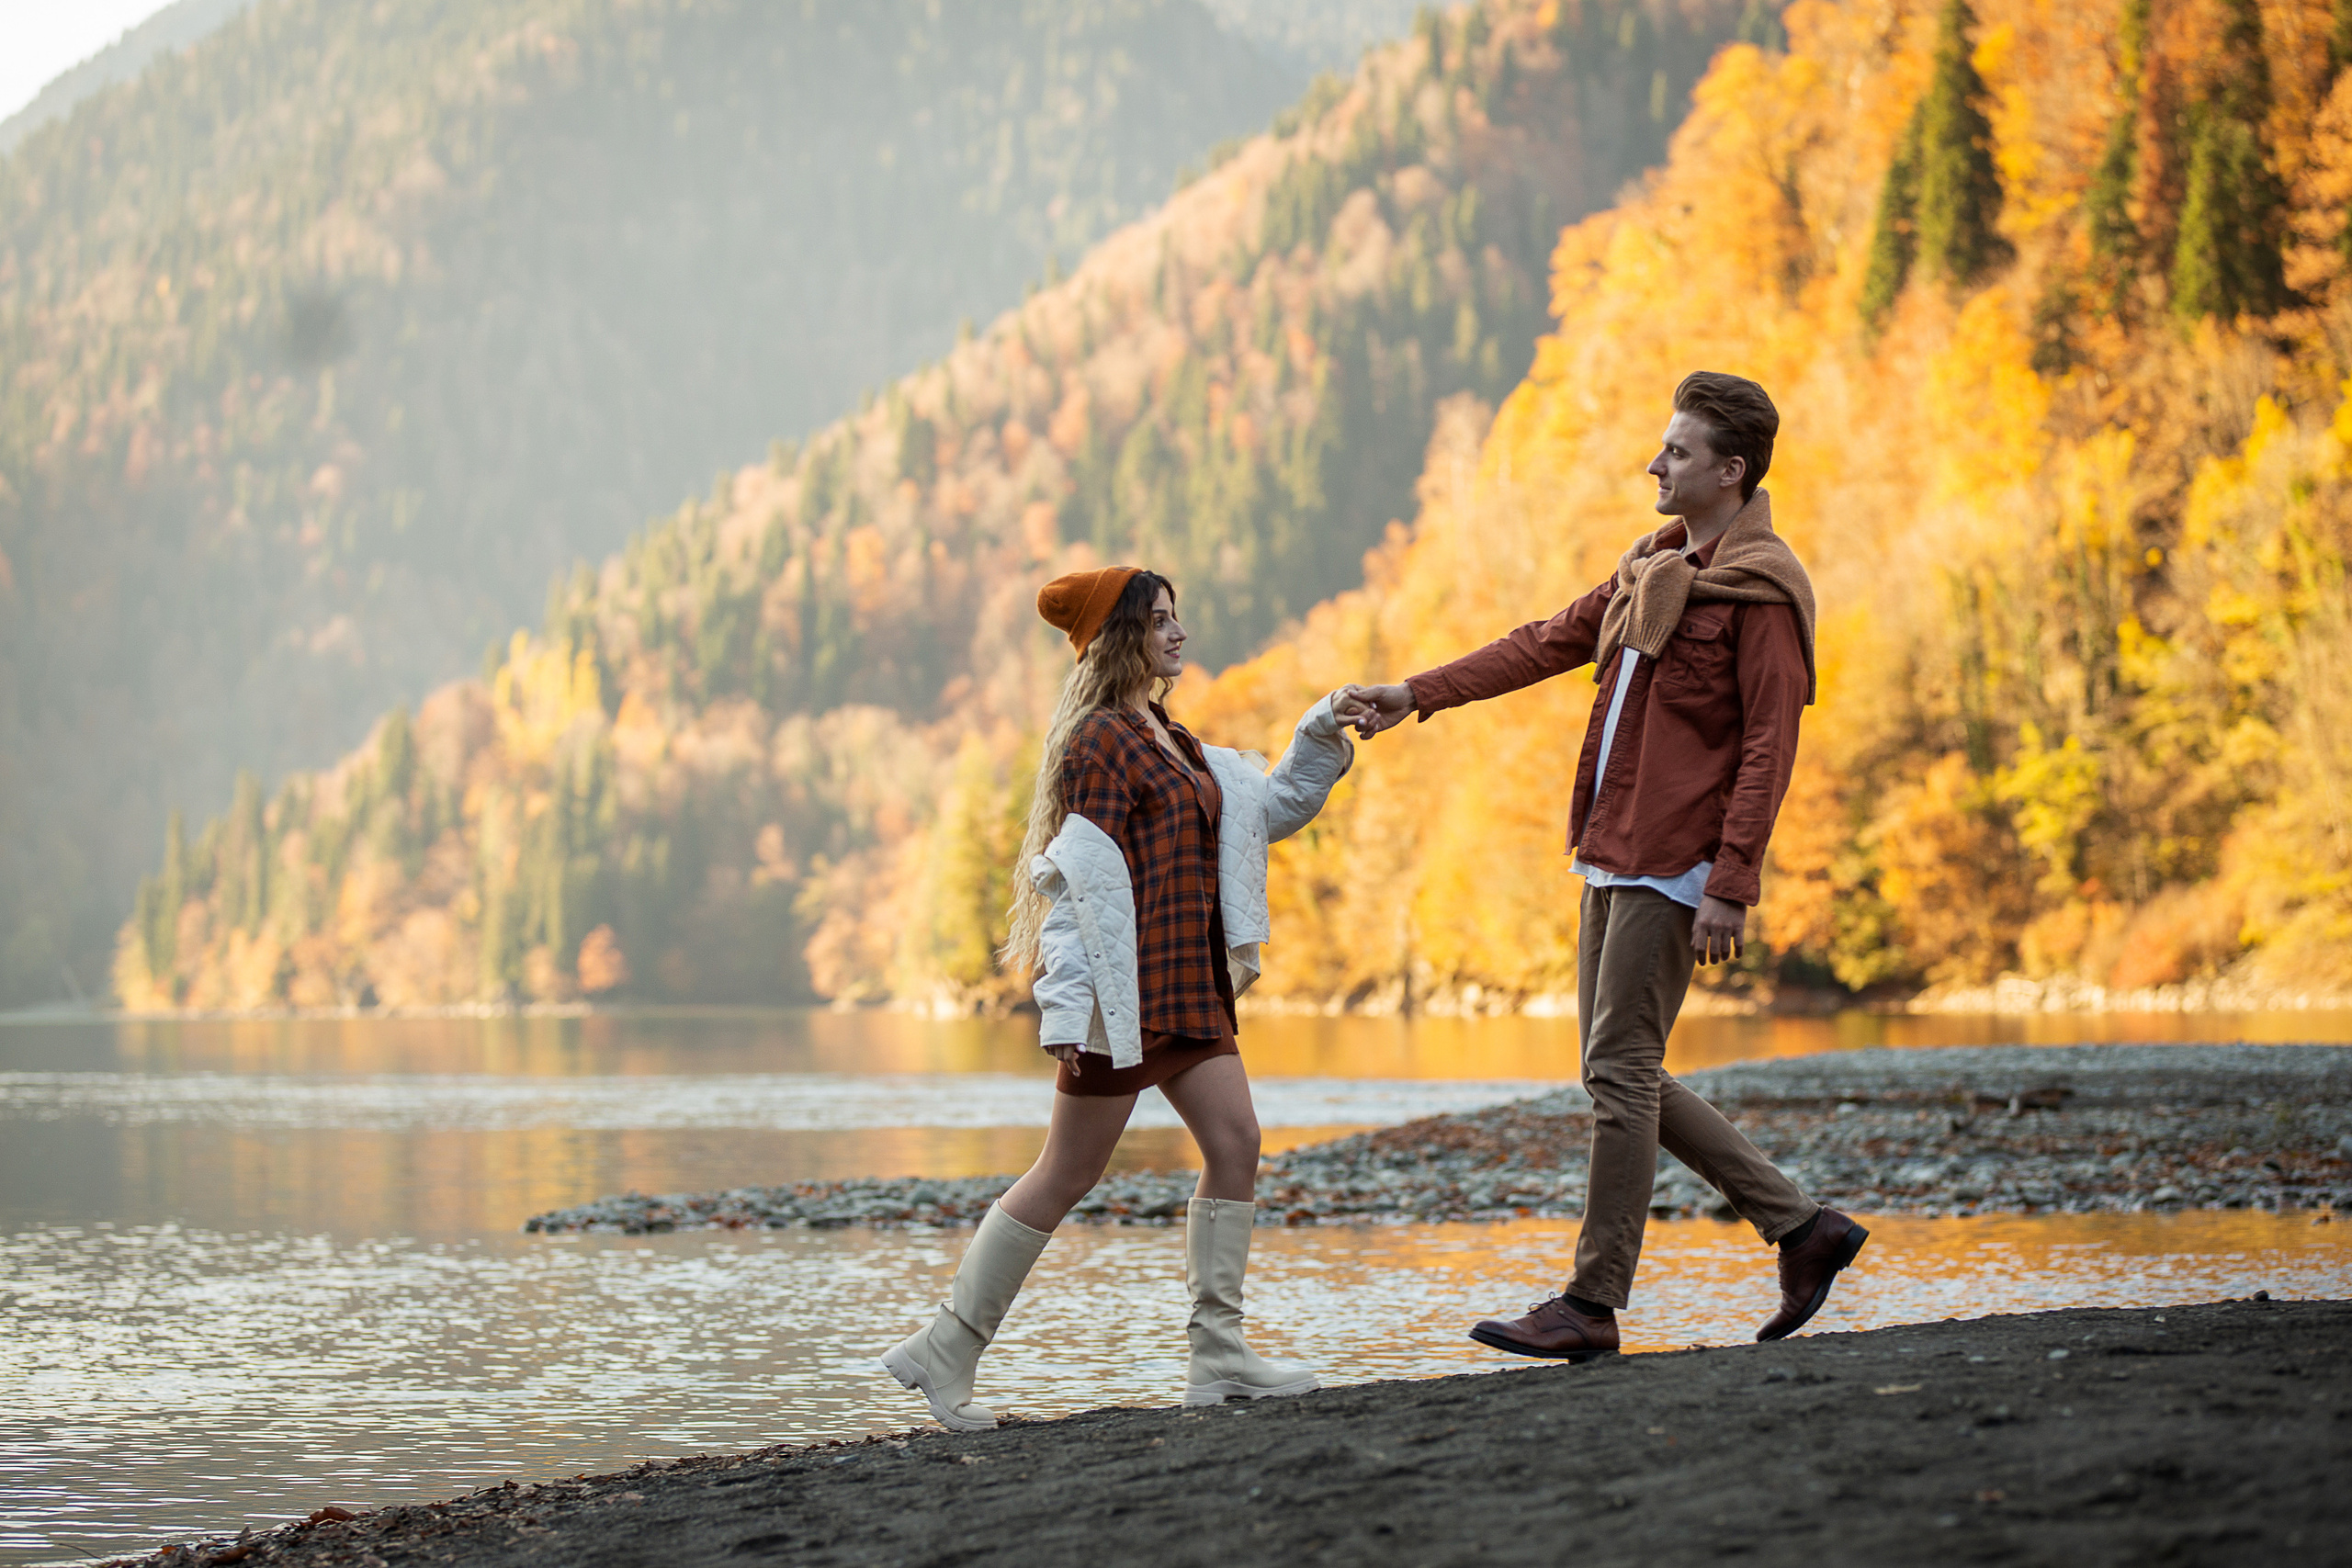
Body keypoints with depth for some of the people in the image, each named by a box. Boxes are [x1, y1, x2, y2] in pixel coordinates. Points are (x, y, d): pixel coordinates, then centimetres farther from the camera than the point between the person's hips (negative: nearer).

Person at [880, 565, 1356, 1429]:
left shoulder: (1168, 740, 18)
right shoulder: (1100, 742, -11)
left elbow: (1270, 809, 25)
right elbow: (1083, 882, -17)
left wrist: (1320, 742, 9)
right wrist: (1073, 1011, -22)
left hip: (1187, 985, 9)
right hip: (1125, 989, -9)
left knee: (1236, 1143, 1)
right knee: (1067, 1174, -4)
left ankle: (1218, 1356, 4)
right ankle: (944, 1351, 4)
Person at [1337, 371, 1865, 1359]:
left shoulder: (1762, 592, -11)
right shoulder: (1652, 566, 17)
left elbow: (1769, 749, -16)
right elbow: (1548, 644, 21)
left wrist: (1729, 887, -20)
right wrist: (1417, 696, 14)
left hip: (1675, 868, -9)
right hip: (1612, 859, 9)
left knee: (1621, 1072, -8)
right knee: (1625, 1074, 10)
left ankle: (1594, 1305, -2)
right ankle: (1801, 1228, 18)